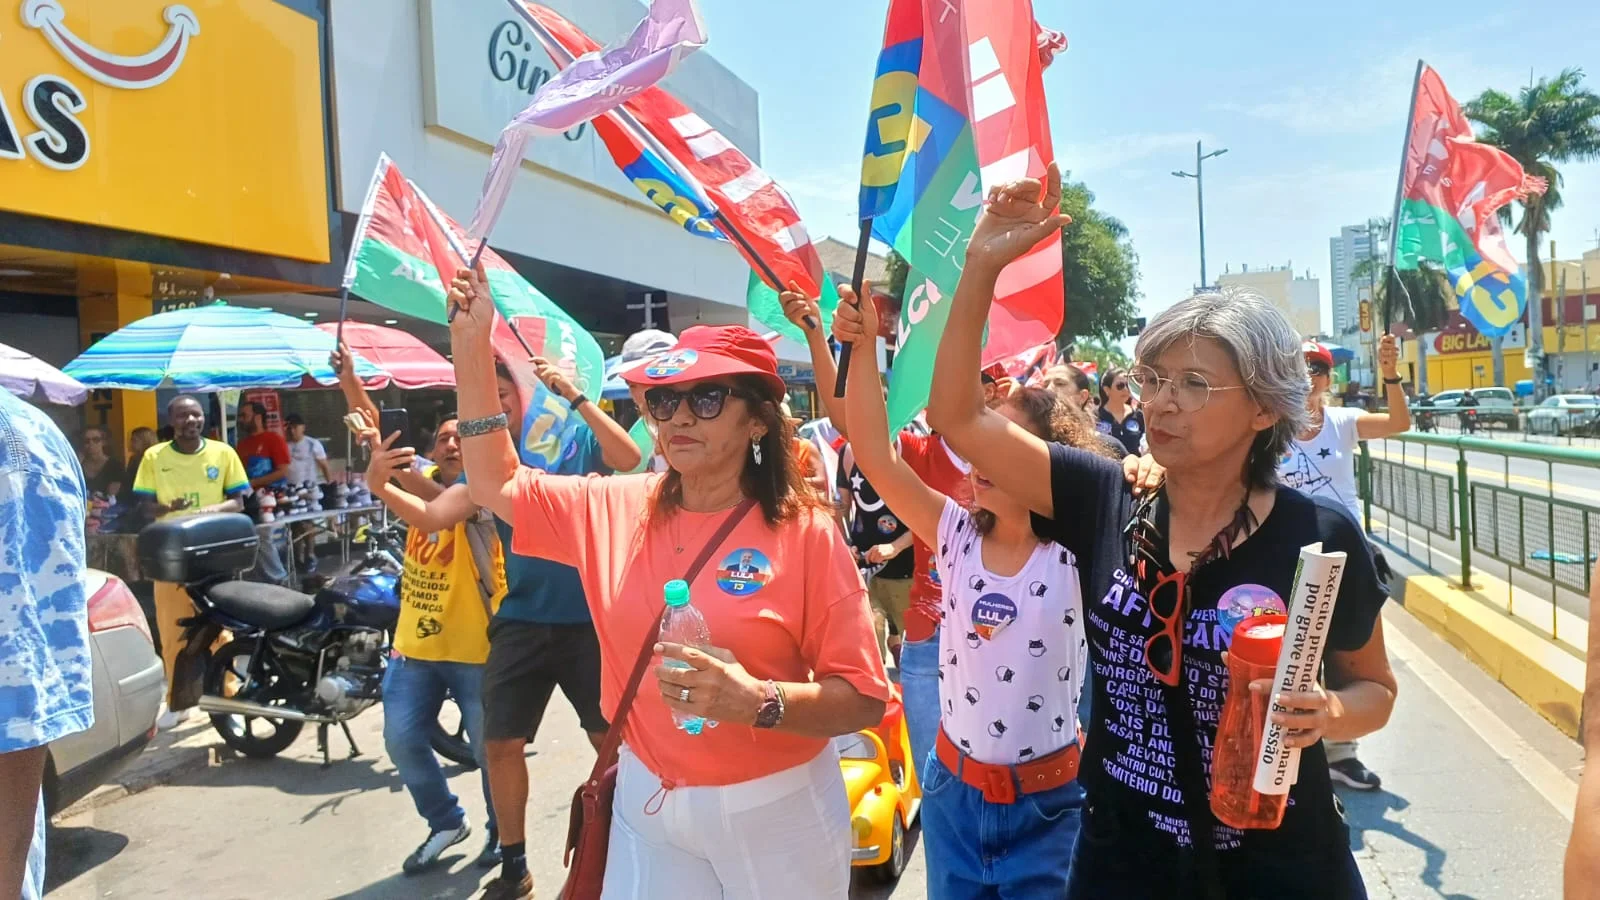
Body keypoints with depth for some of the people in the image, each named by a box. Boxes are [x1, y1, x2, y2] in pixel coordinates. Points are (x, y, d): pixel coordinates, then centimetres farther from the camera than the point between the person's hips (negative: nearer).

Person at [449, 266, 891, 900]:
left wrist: (759, 702, -32)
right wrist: (472, 345, 0)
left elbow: (864, 699, -14)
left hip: (775, 809, -3)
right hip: (647, 802, 4)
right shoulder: (616, 508, -1)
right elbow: (496, 482, 7)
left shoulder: (804, 534, -14)